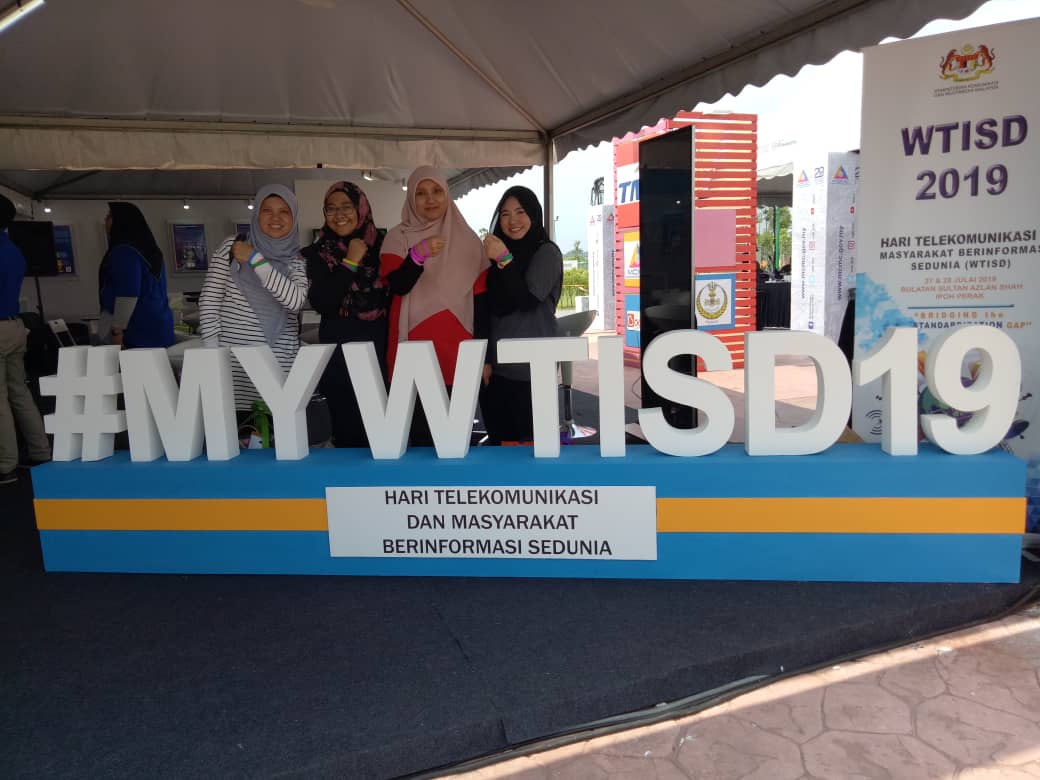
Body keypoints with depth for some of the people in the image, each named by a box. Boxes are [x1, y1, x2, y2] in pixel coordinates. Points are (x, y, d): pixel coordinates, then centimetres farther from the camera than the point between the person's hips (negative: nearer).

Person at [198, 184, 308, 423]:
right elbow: (208, 300, 4)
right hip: (232, 362, 0)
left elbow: (295, 301, -12)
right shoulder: (232, 247, 5)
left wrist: (256, 260, -13)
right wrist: (212, 352, -3)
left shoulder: (297, 260, 7)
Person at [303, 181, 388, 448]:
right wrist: (350, 263, -10)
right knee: (347, 426, 2)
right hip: (338, 348, 0)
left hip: (380, 345, 0)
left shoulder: (381, 245, 5)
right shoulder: (316, 253, 4)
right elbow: (321, 303, -8)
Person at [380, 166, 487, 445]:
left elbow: (480, 299, 7)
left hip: (459, 352, 1)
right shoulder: (398, 237, 4)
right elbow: (398, 285, -11)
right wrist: (418, 255, -30)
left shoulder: (467, 239, 7)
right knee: (419, 428, -3)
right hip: (414, 351, -1)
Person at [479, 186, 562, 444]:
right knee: (498, 440, 5)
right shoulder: (497, 253, 15)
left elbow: (528, 300, -13)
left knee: (528, 441, -5)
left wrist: (506, 260, -21)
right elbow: (488, 312, 15)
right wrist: (484, 359, 9)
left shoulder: (547, 253, -2)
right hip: (496, 367, 5)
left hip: (531, 369, -5)